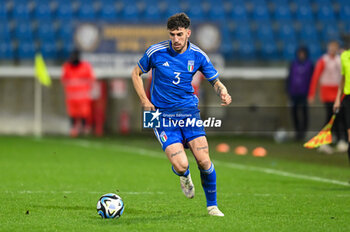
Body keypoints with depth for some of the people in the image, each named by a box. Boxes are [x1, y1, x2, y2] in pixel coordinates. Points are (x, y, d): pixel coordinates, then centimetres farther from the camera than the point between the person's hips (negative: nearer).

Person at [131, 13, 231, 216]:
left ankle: (212, 205, 8)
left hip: (189, 111, 2)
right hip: (163, 115, -2)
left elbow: (215, 81, 8)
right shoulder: (155, 52, -8)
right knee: (181, 165, -17)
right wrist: (144, 101, -2)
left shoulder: (198, 56, -3)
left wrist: (223, 92, -15)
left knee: (203, 160, -13)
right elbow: (136, 73, 9)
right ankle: (185, 176, 23)